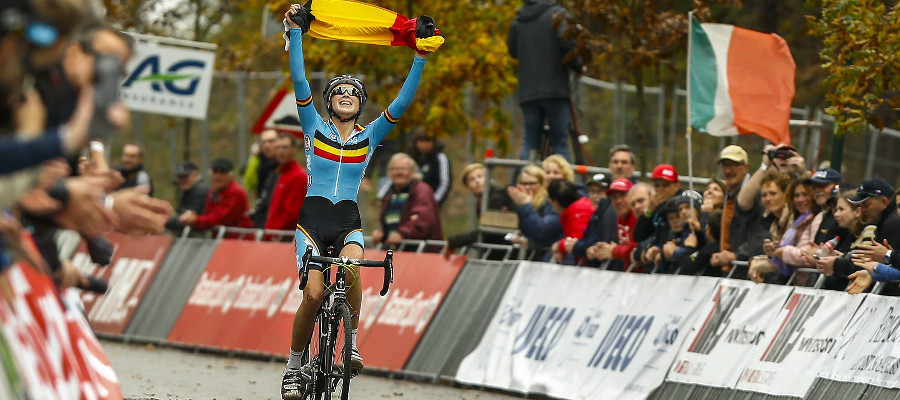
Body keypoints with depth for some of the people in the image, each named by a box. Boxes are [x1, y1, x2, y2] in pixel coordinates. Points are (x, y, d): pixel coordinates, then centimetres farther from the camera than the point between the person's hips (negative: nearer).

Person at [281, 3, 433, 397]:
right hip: (312, 218, -1)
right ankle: (294, 366, 0)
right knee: (314, 294, -17)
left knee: (352, 267, -33)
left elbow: (402, 102, -1)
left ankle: (352, 341, -16)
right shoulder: (315, 127, 5)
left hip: (348, 222, 1)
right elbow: (299, 81, -4)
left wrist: (420, 57, -8)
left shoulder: (370, 136, 8)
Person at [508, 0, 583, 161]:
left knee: (529, 142, 6)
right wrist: (578, 66, -2)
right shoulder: (557, 14, -5)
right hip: (555, 89, -4)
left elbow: (513, 50, 19)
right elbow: (566, 44, -17)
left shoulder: (518, 20, 11)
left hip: (527, 92, 4)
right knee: (560, 143, 0)